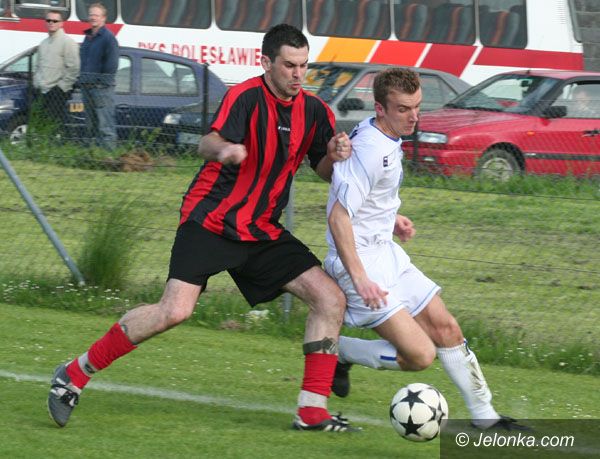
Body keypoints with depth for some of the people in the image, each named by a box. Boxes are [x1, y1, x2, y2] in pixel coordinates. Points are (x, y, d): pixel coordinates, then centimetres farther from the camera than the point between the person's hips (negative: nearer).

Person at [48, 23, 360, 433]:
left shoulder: (314, 111, 4)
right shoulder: (247, 96, -15)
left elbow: (324, 172, 13)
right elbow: (209, 143, -30)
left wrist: (335, 156, -11)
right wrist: (224, 149, -55)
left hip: (262, 231, 7)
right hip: (210, 221, -6)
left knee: (332, 299, -6)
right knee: (175, 311, -22)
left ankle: (313, 412, -1)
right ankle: (75, 375, -6)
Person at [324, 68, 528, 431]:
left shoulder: (385, 138, 8)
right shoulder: (369, 149, -23)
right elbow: (339, 216, -27)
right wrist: (359, 278, -32)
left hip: (386, 252, 10)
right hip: (361, 261, -10)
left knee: (445, 327, 11)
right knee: (420, 354, -15)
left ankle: (484, 416, 22)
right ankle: (336, 352, 4)